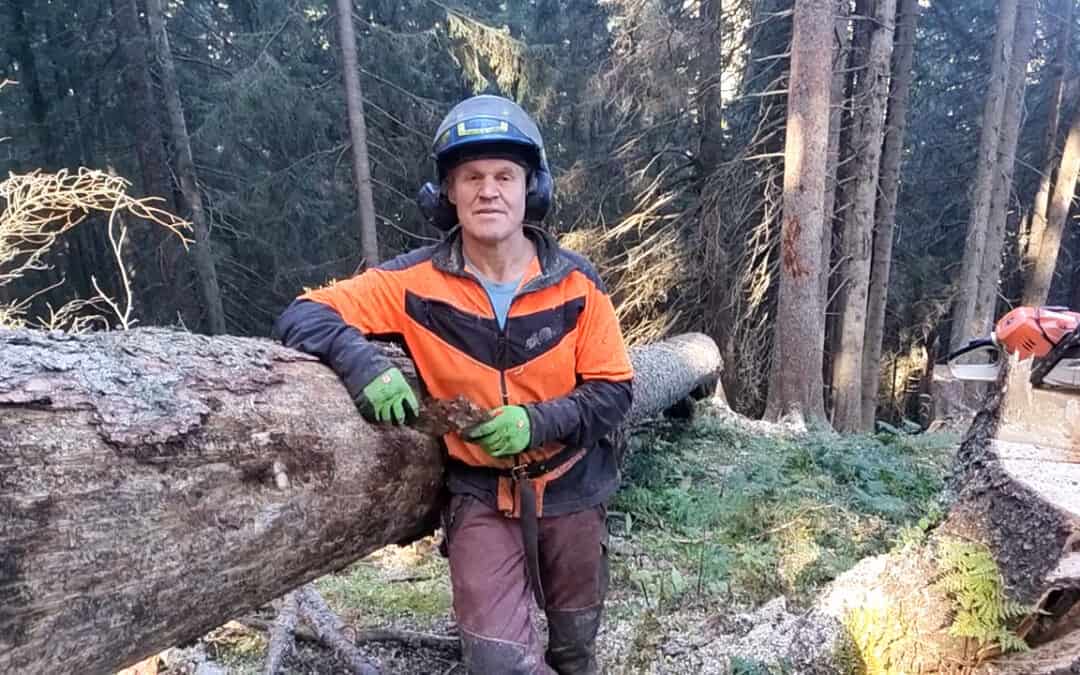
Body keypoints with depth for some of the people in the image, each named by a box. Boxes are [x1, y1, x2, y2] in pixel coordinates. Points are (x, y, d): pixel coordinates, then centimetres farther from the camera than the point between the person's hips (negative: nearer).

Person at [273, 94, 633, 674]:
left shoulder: (576, 283, -13)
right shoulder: (415, 282, -15)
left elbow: (611, 390, -9)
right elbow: (303, 316, -13)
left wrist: (539, 422, -26)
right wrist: (362, 361, -34)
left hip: (569, 490, 2)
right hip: (480, 494, -1)